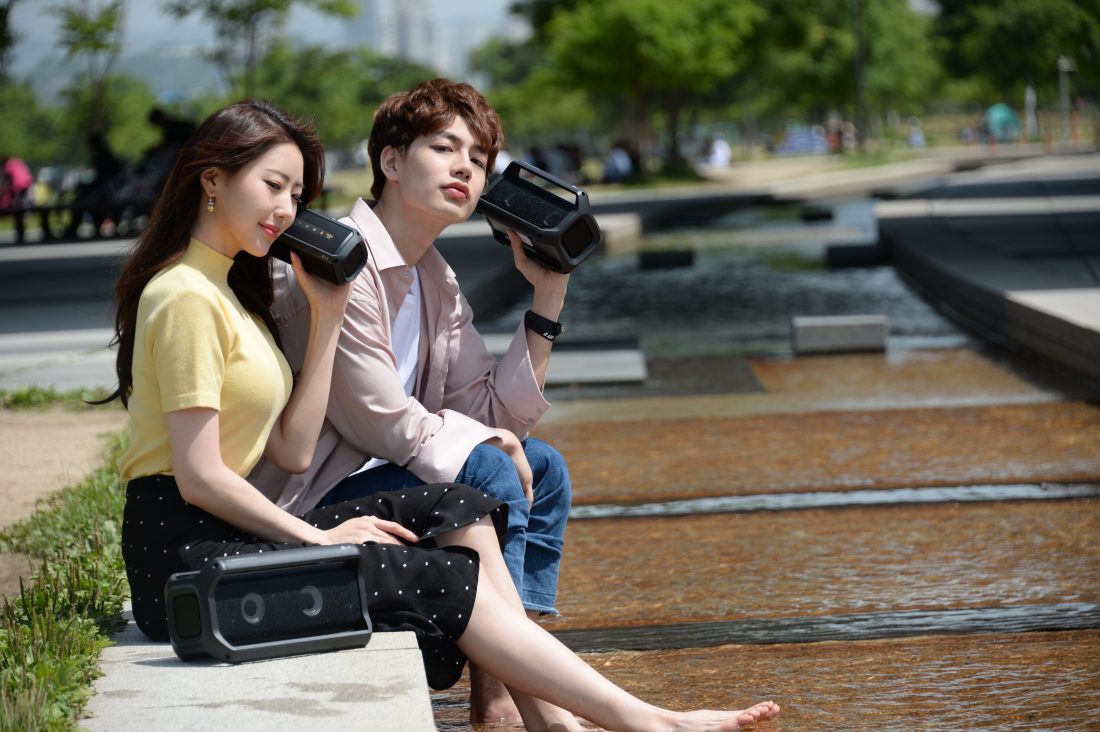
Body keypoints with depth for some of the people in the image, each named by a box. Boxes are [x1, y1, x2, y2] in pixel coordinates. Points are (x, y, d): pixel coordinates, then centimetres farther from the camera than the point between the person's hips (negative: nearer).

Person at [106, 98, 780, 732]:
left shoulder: (225, 287, 18)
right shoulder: (187, 297, -12)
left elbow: (292, 451, 8)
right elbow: (199, 476, -17)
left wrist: (327, 319, 5)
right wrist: (317, 539, -10)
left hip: (236, 532, 10)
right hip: (187, 551, -10)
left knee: (458, 509, -2)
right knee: (445, 580, -15)